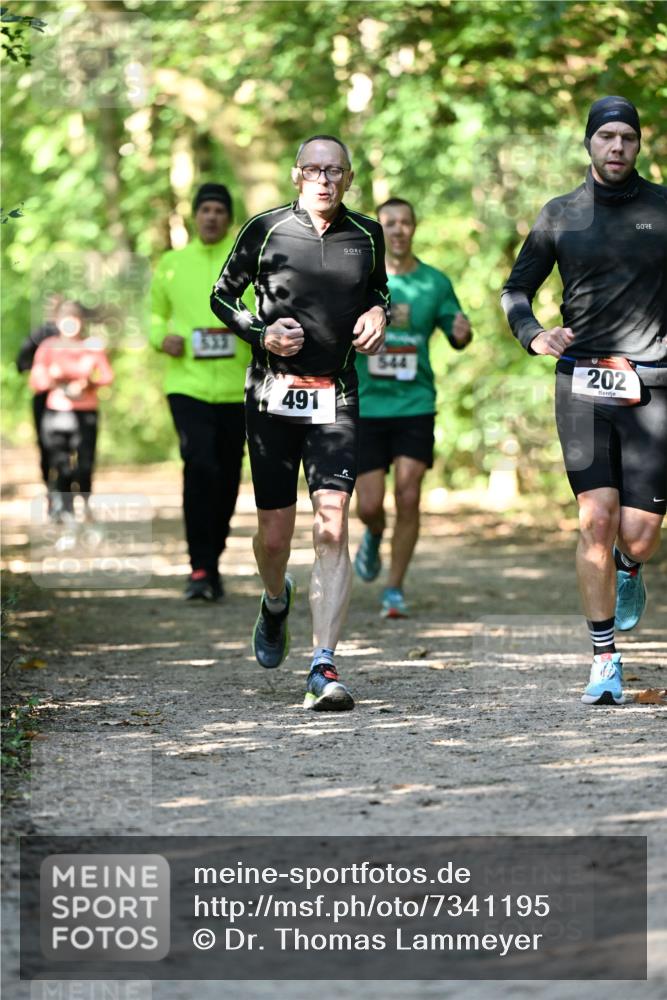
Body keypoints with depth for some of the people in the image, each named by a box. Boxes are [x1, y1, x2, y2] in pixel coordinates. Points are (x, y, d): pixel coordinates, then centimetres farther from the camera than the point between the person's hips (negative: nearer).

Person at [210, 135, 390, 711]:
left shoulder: (367, 235, 6)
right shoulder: (267, 230, 0)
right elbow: (223, 296, 10)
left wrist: (378, 312, 4)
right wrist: (261, 334, -7)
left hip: (336, 396, 0)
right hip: (273, 393, 0)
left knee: (332, 523, -16)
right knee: (274, 534, 5)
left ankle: (324, 668, -19)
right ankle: (276, 603, 42)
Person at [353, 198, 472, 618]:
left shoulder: (435, 282, 3)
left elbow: (456, 335, 11)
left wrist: (462, 334, -13)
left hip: (415, 405, 0)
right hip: (367, 405, 0)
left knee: (408, 499, -9)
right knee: (369, 505, -1)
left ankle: (395, 590, 3)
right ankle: (375, 536, 37)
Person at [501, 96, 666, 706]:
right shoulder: (561, 216, 9)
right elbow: (517, 289, 17)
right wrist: (534, 335, -3)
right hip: (582, 382, 1)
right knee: (596, 522, -10)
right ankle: (605, 662, -1)